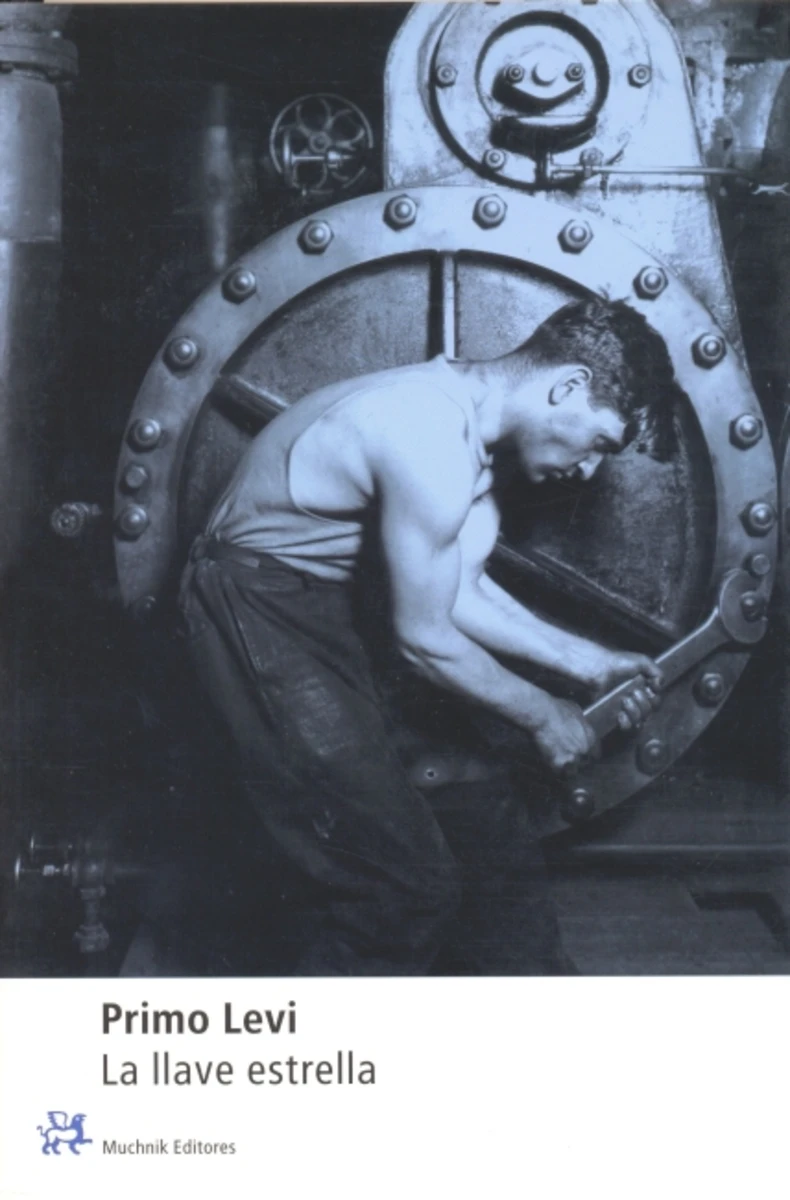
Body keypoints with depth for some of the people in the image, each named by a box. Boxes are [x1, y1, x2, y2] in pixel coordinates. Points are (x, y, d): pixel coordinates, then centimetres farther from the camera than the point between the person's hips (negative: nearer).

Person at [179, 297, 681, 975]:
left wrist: (584, 660, 6)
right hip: (260, 614, -10)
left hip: (316, 606, 10)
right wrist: (542, 716, -6)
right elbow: (425, 639, -19)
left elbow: (463, 591, 9)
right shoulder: (432, 447, -28)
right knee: (406, 882, -9)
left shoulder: (464, 413, 3)